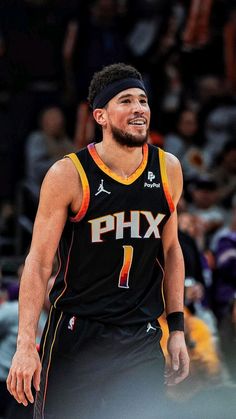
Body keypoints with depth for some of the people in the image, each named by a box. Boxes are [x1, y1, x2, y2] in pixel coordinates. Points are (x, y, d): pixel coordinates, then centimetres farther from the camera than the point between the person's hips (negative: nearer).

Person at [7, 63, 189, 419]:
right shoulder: (68, 175, -11)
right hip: (76, 333, -4)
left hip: (142, 337, 4)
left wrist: (177, 327, 9)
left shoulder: (167, 169, 3)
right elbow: (39, 262, -10)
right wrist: (25, 345, -17)